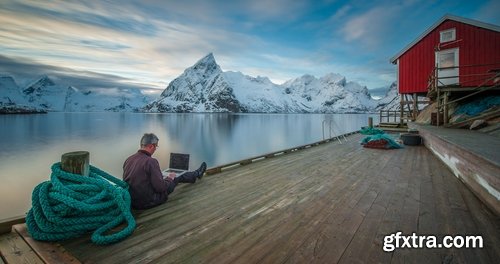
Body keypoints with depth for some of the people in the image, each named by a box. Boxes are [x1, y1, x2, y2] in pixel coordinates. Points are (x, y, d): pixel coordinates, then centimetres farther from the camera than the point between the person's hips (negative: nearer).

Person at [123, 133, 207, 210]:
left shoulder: (128, 159, -3)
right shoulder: (151, 161, -27)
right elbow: (160, 187, -24)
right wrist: (169, 178, -4)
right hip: (148, 202, -7)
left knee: (170, 178, 25)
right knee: (178, 178, 12)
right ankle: (197, 174, 41)